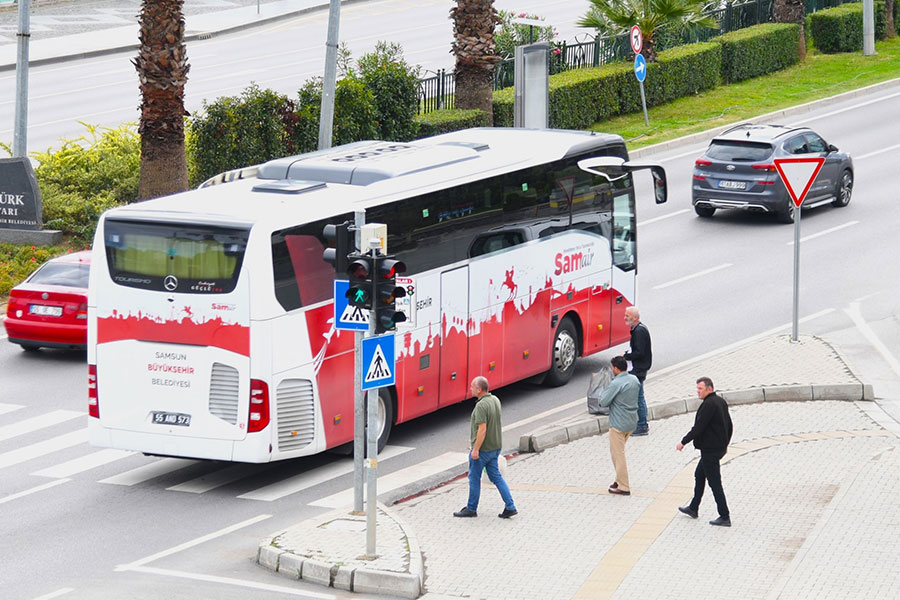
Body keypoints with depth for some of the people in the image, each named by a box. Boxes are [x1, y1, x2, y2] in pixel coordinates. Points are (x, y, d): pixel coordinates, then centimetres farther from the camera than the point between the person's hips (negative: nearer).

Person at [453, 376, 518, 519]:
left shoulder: (481, 406, -23)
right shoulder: (495, 400, 6)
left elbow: (482, 429, -26)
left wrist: (476, 449, -21)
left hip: (482, 448, -8)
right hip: (495, 447, 8)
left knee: (474, 478, 6)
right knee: (496, 476, 12)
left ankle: (471, 509, 17)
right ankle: (510, 507, 6)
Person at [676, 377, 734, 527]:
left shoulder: (709, 404, -22)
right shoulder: (721, 401, 9)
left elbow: (698, 427, -23)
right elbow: (729, 426, 16)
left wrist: (683, 442, -14)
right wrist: (725, 443, 27)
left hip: (710, 450, -11)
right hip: (719, 447, 11)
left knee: (714, 482, -5)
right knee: (699, 475, 23)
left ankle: (725, 517, -2)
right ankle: (693, 508, 34)